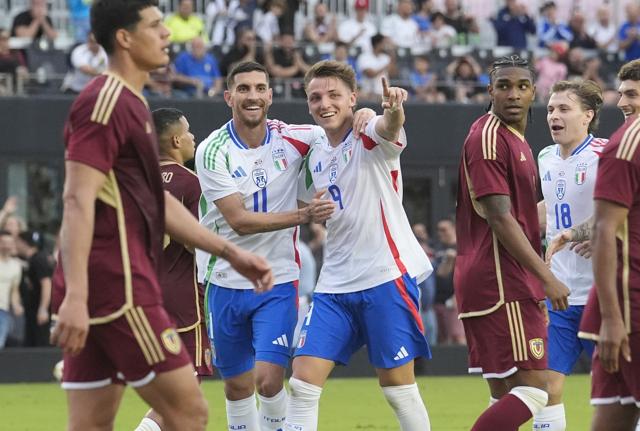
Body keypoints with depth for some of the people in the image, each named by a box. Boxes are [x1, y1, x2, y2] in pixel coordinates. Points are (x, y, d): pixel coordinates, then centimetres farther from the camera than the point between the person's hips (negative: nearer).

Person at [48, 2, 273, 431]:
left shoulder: (130, 103, 21)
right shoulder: (103, 103, -11)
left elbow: (156, 201, 26)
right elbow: (78, 202, -19)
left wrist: (231, 252, 24)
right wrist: (75, 296, -27)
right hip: (118, 288, -10)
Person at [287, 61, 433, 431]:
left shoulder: (370, 138, -8)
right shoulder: (317, 154, 13)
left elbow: (389, 128, -35)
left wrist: (394, 110, -56)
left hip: (387, 275, -6)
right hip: (335, 284, 6)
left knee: (398, 386, -1)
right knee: (303, 382, -3)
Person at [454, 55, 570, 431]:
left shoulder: (517, 140, 19)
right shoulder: (488, 138, -12)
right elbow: (499, 219, -19)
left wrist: (536, 287, 23)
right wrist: (547, 277, -20)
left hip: (512, 283, 10)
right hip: (500, 284, -10)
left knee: (505, 394, 9)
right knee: (533, 388, -14)